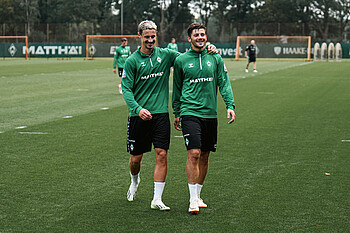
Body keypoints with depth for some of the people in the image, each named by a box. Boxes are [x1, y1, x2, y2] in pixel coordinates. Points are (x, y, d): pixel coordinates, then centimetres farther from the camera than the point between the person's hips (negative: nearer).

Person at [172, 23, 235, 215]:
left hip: (210, 113, 3)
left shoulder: (215, 58, 7)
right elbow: (177, 89, 12)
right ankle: (193, 200, -10)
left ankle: (197, 195, 23)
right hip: (190, 113, -3)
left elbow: (224, 83, 7)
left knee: (205, 156, 9)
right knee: (194, 154, -14)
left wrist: (230, 105, -6)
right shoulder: (181, 60, 3)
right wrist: (177, 113, 12)